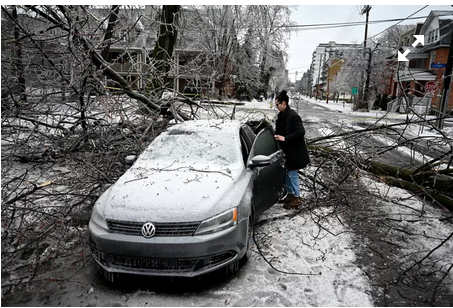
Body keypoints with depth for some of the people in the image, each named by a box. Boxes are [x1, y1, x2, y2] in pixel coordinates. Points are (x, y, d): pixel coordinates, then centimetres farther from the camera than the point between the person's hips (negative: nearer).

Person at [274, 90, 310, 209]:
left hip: (294, 151, -9)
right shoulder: (281, 115, 7)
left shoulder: (293, 116, -20)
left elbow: (301, 132, -27)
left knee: (292, 174, 0)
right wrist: (277, 136, 2)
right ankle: (290, 194, 32)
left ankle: (296, 198, 14)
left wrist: (285, 138, -27)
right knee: (287, 173, 17)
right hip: (286, 150, 9)